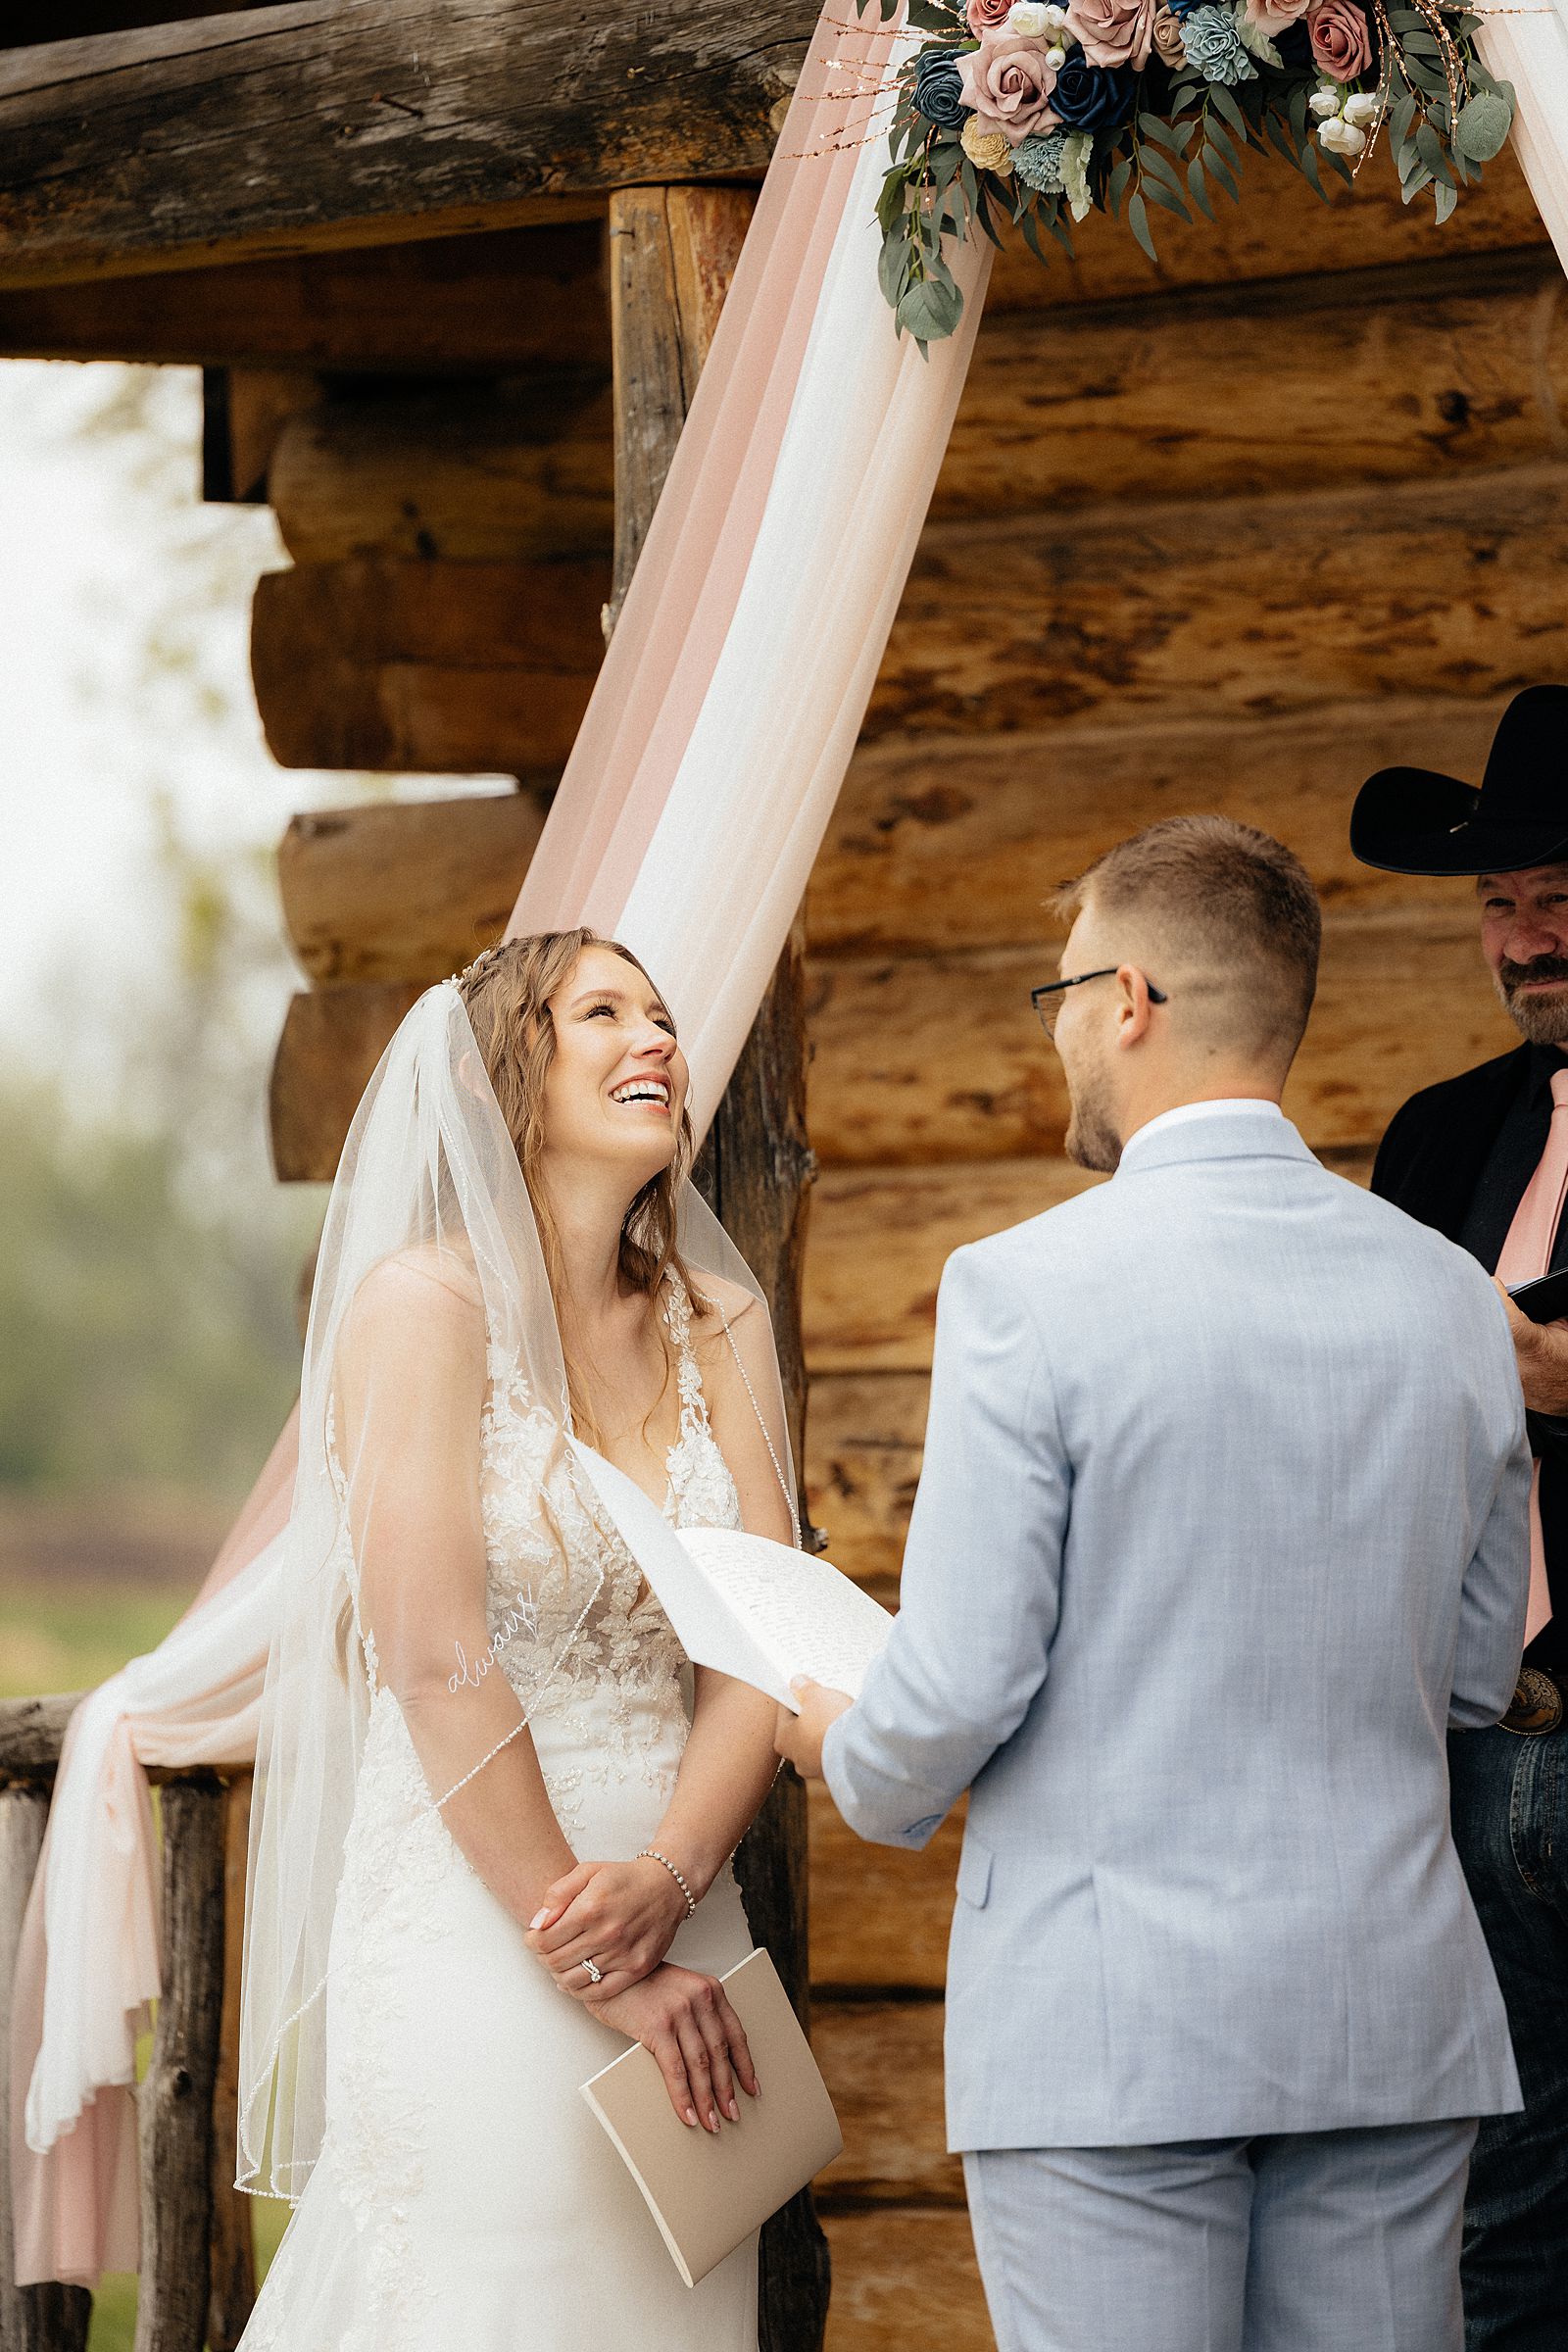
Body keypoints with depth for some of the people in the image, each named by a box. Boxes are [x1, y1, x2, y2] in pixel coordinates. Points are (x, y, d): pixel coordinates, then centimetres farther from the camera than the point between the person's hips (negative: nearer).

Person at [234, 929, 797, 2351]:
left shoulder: (721, 1327, 11)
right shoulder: (426, 1302, -6)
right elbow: (435, 1663, -12)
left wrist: (665, 1885, -15)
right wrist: (596, 1968, -13)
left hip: (683, 1939, 5)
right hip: (473, 1940, -5)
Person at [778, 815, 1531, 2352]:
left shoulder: (1027, 1289, -11)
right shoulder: (1450, 1298, 5)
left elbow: (960, 1685, -11)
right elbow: (1473, 1676, 13)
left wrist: (854, 1759, 10)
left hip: (1108, 2025, -5)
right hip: (1393, 2019, 5)